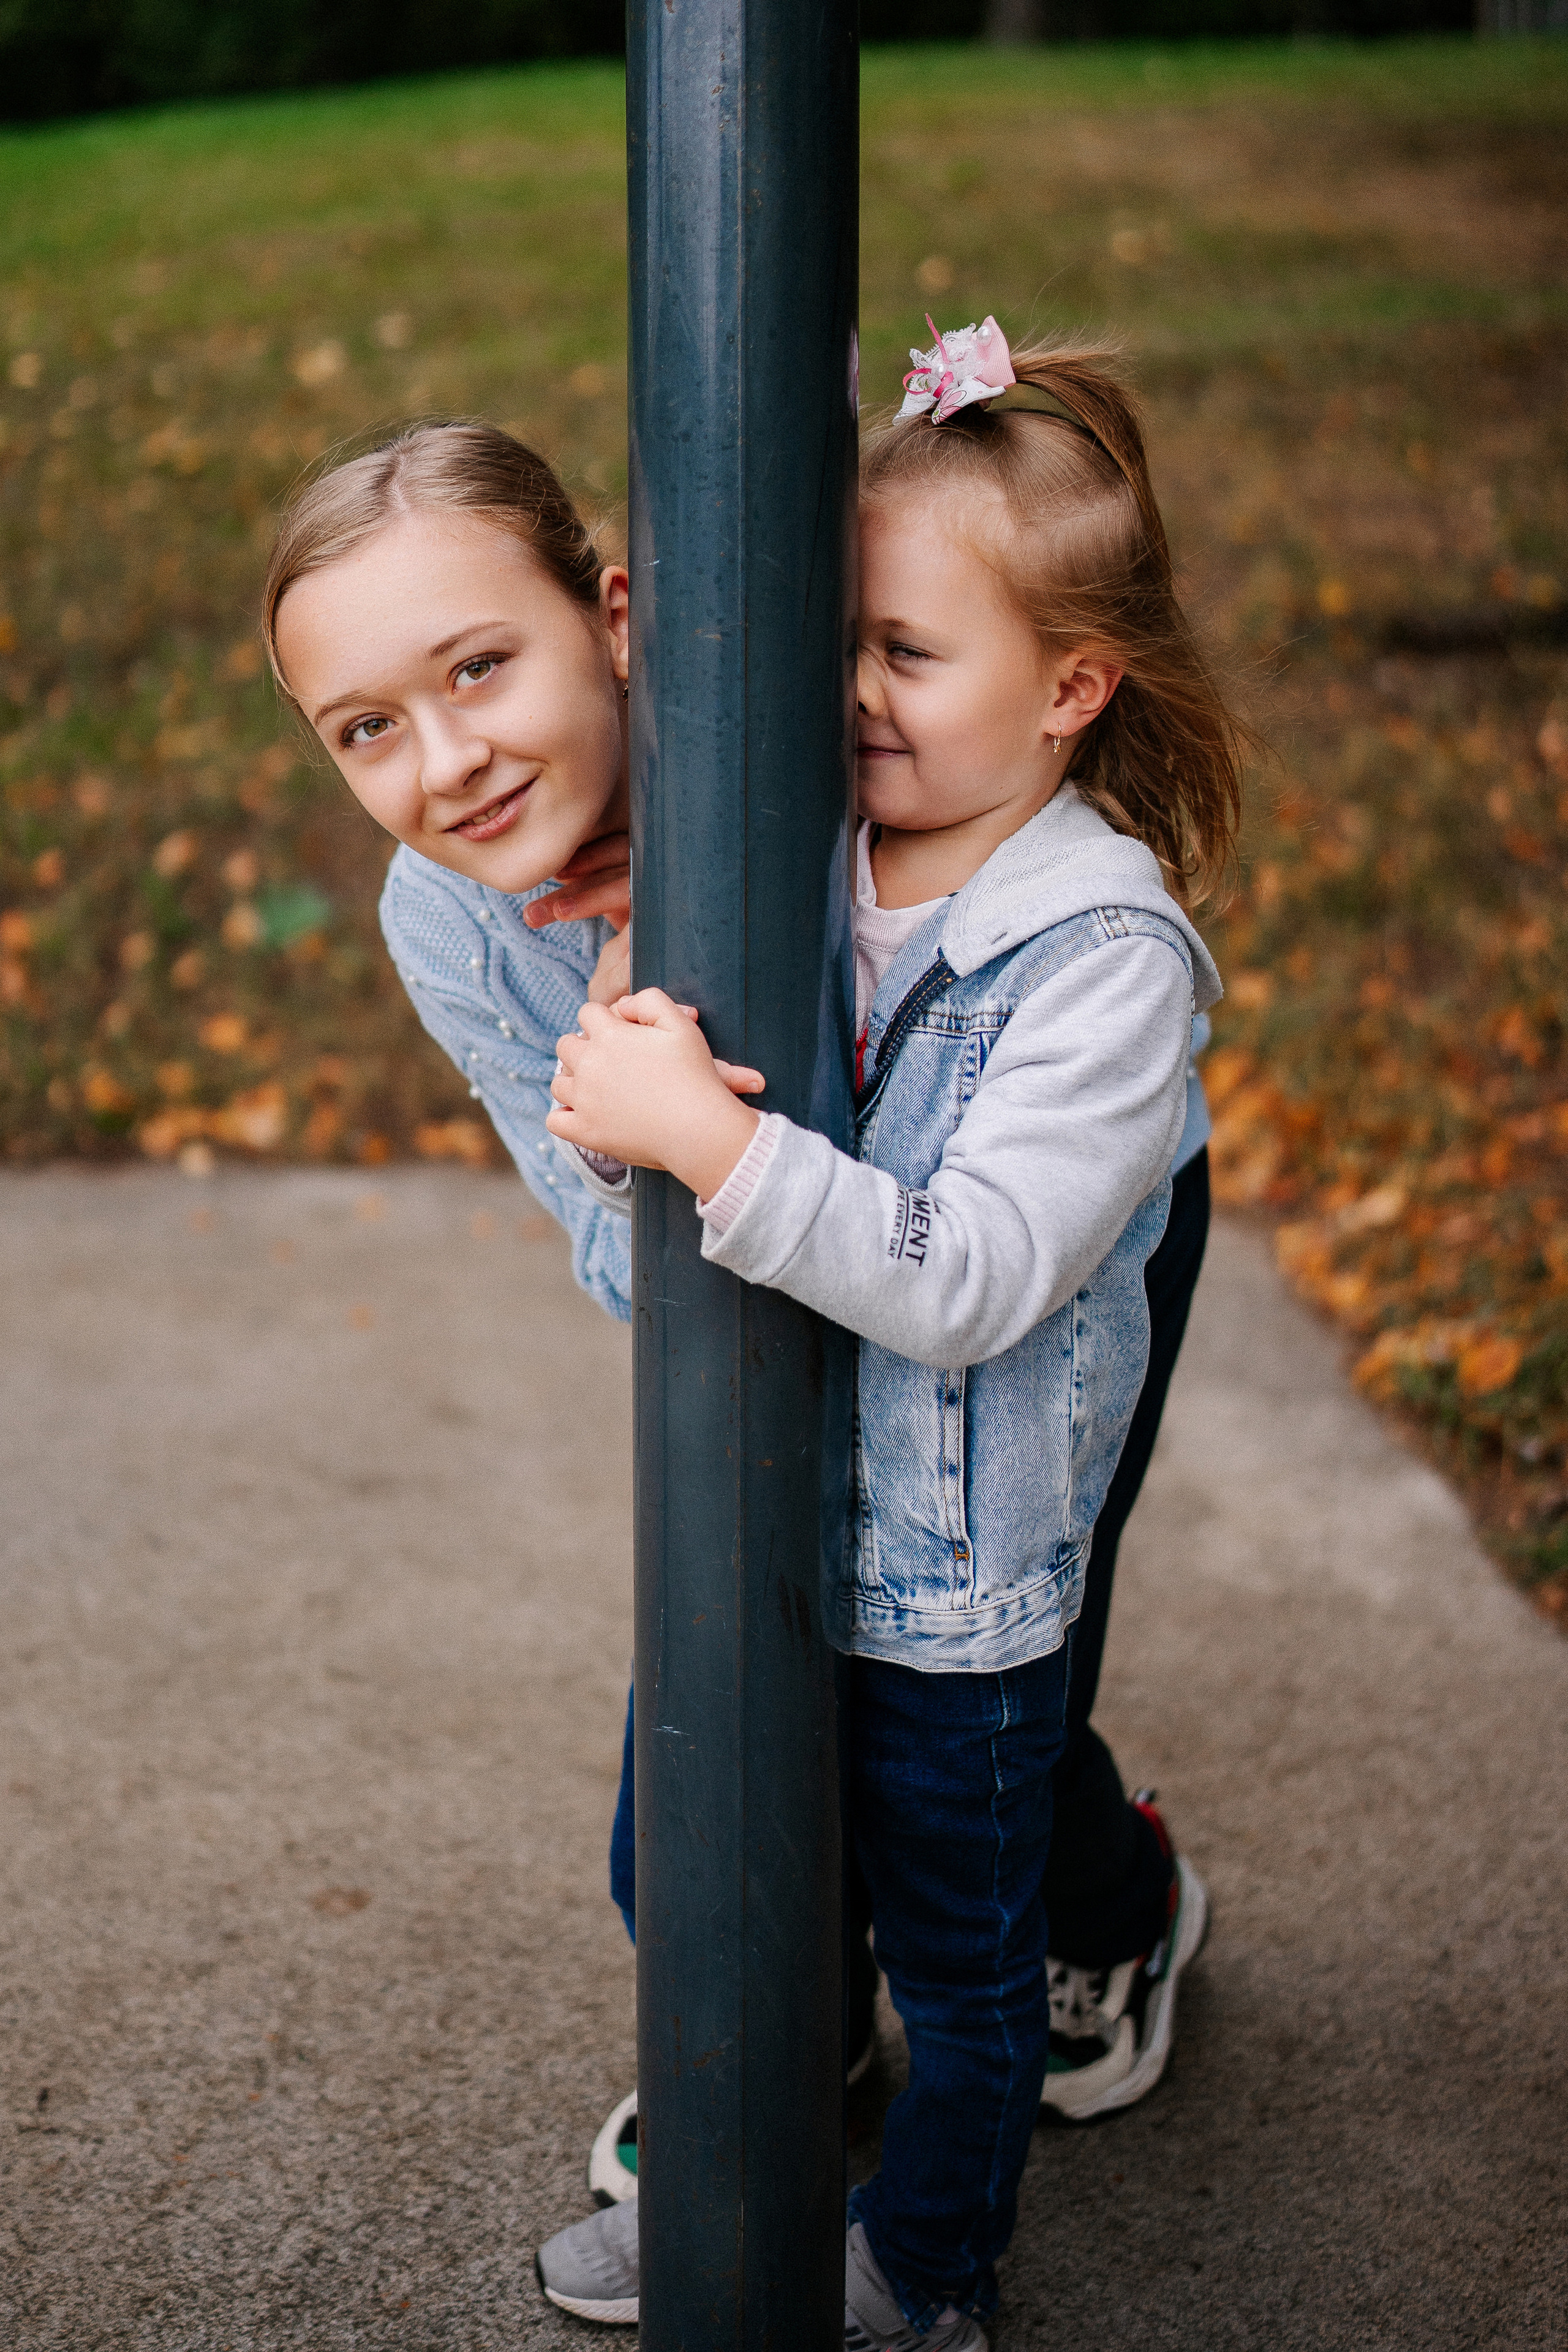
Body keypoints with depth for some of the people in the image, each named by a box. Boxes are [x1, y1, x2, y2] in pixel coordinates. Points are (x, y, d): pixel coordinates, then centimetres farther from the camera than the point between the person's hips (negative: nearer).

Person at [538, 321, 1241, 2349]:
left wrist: (709, 1139, -35)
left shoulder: (1105, 956, -22)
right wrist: (622, 1080, -12)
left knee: (958, 1956, 17)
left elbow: (972, 1276, -30)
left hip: (957, 1584, -5)